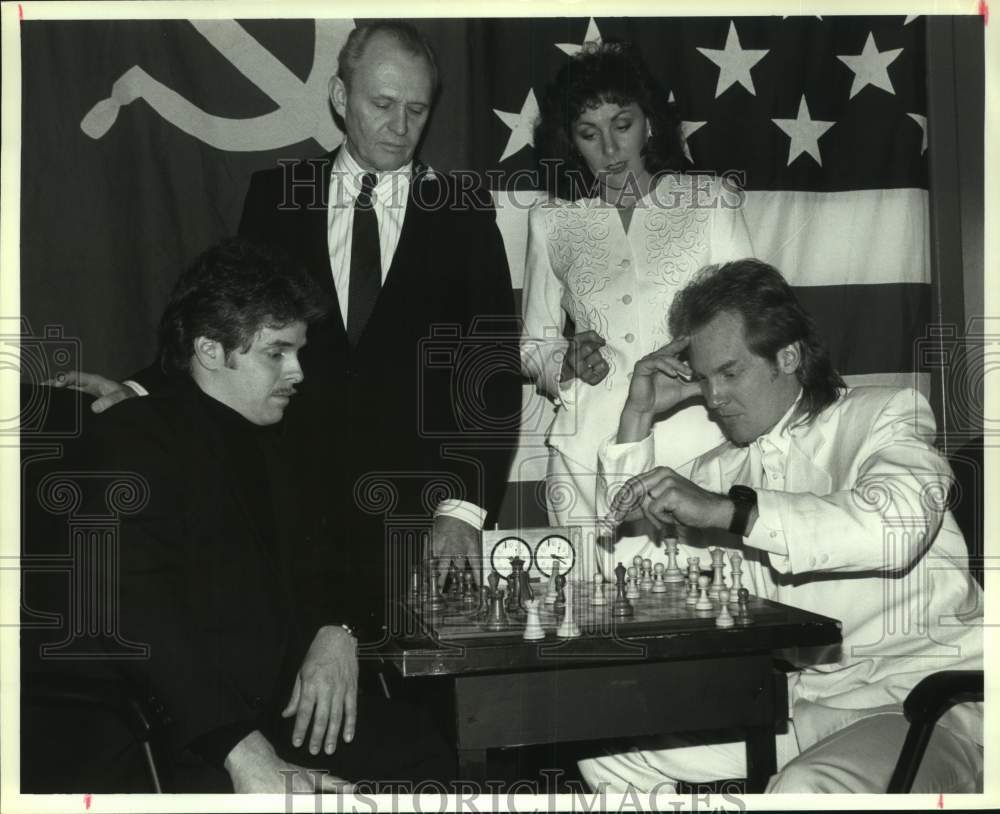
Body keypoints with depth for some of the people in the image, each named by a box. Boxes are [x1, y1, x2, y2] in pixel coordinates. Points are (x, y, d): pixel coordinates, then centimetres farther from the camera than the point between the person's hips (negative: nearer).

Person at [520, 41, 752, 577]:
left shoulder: (710, 201, 9)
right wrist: (569, 362, -3)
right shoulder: (551, 221, 13)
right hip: (590, 450, 1)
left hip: (696, 441, -1)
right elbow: (534, 345, 18)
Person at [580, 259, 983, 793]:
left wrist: (729, 510, -28)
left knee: (805, 789, -36)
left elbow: (899, 526, -23)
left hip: (917, 694, -7)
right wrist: (638, 414, 9)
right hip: (794, 695, 7)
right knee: (607, 750, 0)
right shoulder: (723, 468, 15)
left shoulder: (886, 413, -2)